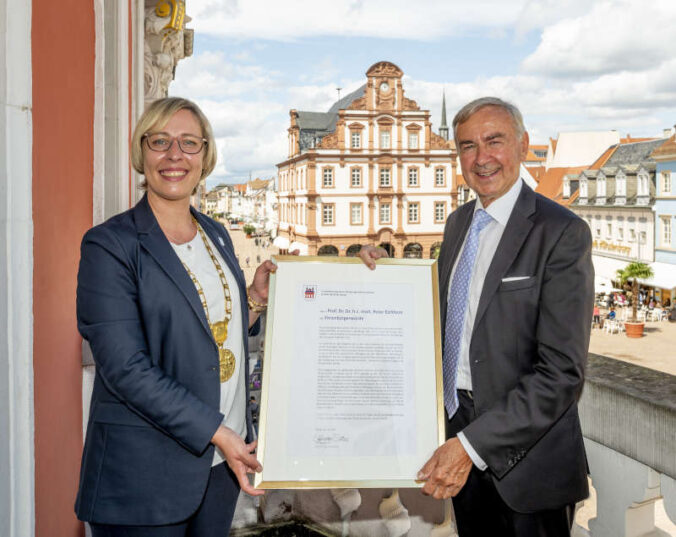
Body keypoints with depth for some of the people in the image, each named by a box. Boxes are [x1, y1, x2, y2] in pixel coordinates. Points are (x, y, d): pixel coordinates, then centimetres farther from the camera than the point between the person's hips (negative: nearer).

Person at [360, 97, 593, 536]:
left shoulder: (563, 232, -17)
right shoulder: (458, 222, 7)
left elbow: (562, 372, -21)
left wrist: (472, 445, -25)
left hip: (525, 456, -6)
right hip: (461, 436, 7)